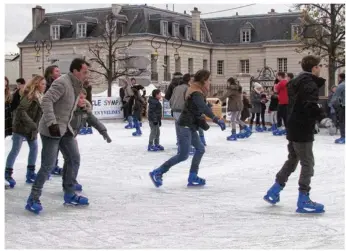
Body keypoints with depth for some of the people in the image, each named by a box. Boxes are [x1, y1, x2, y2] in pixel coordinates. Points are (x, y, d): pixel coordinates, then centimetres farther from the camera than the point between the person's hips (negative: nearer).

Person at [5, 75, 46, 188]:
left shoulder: (39, 96, 9)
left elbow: (39, 113, 15)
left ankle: (30, 172, 18)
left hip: (31, 128, 9)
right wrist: (31, 123, -29)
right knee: (16, 150, -5)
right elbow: (21, 111, -26)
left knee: (34, 148, 10)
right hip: (21, 126, -9)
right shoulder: (30, 95, -19)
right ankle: (8, 173, 1)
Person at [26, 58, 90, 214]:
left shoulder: (76, 85, 10)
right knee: (48, 165, -8)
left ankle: (69, 195, 23)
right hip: (51, 130, -9)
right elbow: (46, 101, -27)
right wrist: (51, 123, -32)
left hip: (64, 129, 9)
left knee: (73, 159, 11)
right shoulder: (62, 83, -20)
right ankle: (33, 199, 2)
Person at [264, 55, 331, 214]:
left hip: (293, 127, 10)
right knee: (308, 163, -2)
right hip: (302, 129, -10)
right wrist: (324, 117, -29)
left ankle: (273, 192, 25)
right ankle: (303, 200, 1)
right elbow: (311, 106, -30)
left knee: (292, 160, 21)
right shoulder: (310, 84, -17)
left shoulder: (297, 82, 14)